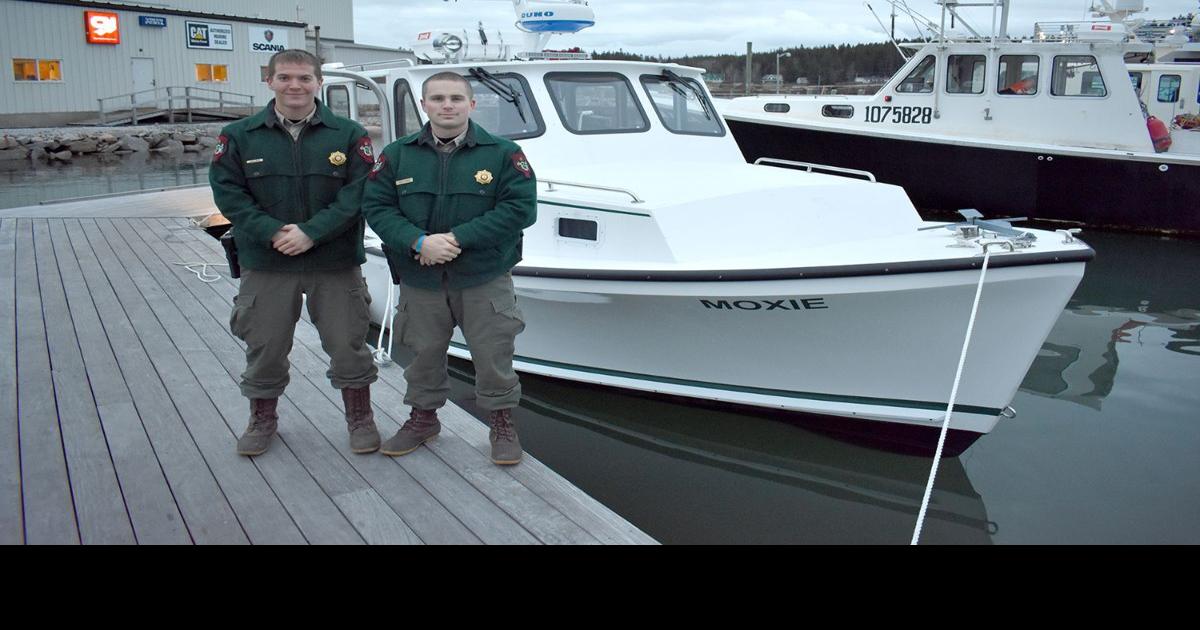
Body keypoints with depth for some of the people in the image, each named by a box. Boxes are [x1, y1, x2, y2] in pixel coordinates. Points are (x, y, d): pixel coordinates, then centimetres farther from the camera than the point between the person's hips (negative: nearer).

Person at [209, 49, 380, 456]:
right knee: (265, 347, 12)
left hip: (336, 263, -1)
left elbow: (358, 193, -9)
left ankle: (360, 418, 25)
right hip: (266, 265, 1)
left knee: (348, 344, 7)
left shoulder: (349, 134, -1)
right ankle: (262, 419, 32)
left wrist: (311, 233, -18)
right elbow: (228, 193, -3)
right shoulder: (240, 136, 2)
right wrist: (273, 233, -16)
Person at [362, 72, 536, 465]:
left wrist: (457, 238, -17)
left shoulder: (503, 153, -4)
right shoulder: (397, 155, 4)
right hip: (420, 279, 3)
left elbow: (520, 207, -12)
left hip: (484, 277, -2)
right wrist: (419, 242, -18)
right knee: (424, 352, 16)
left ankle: (502, 422, 25)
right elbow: (376, 206, -1)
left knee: (492, 354, 5)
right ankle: (423, 417, 37)